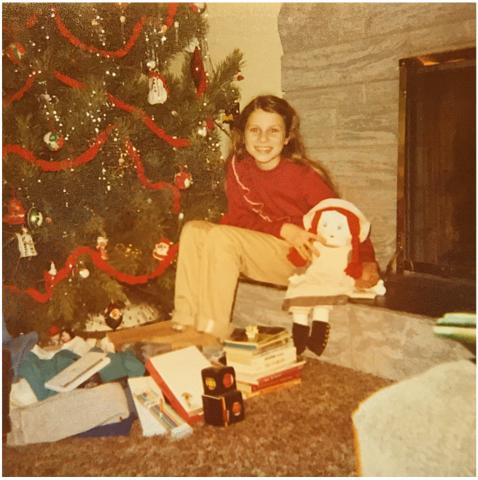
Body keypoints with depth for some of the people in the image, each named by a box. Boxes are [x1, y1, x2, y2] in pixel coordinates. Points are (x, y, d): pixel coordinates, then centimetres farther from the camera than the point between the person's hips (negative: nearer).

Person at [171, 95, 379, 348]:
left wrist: (367, 261, -26)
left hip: (303, 260, -6)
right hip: (261, 252, 6)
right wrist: (283, 229, -20)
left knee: (221, 236, -26)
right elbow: (237, 217, -5)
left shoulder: (303, 175, -16)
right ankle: (185, 322, -11)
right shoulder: (238, 167, -1)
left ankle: (212, 333, -20)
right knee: (193, 229, -12)